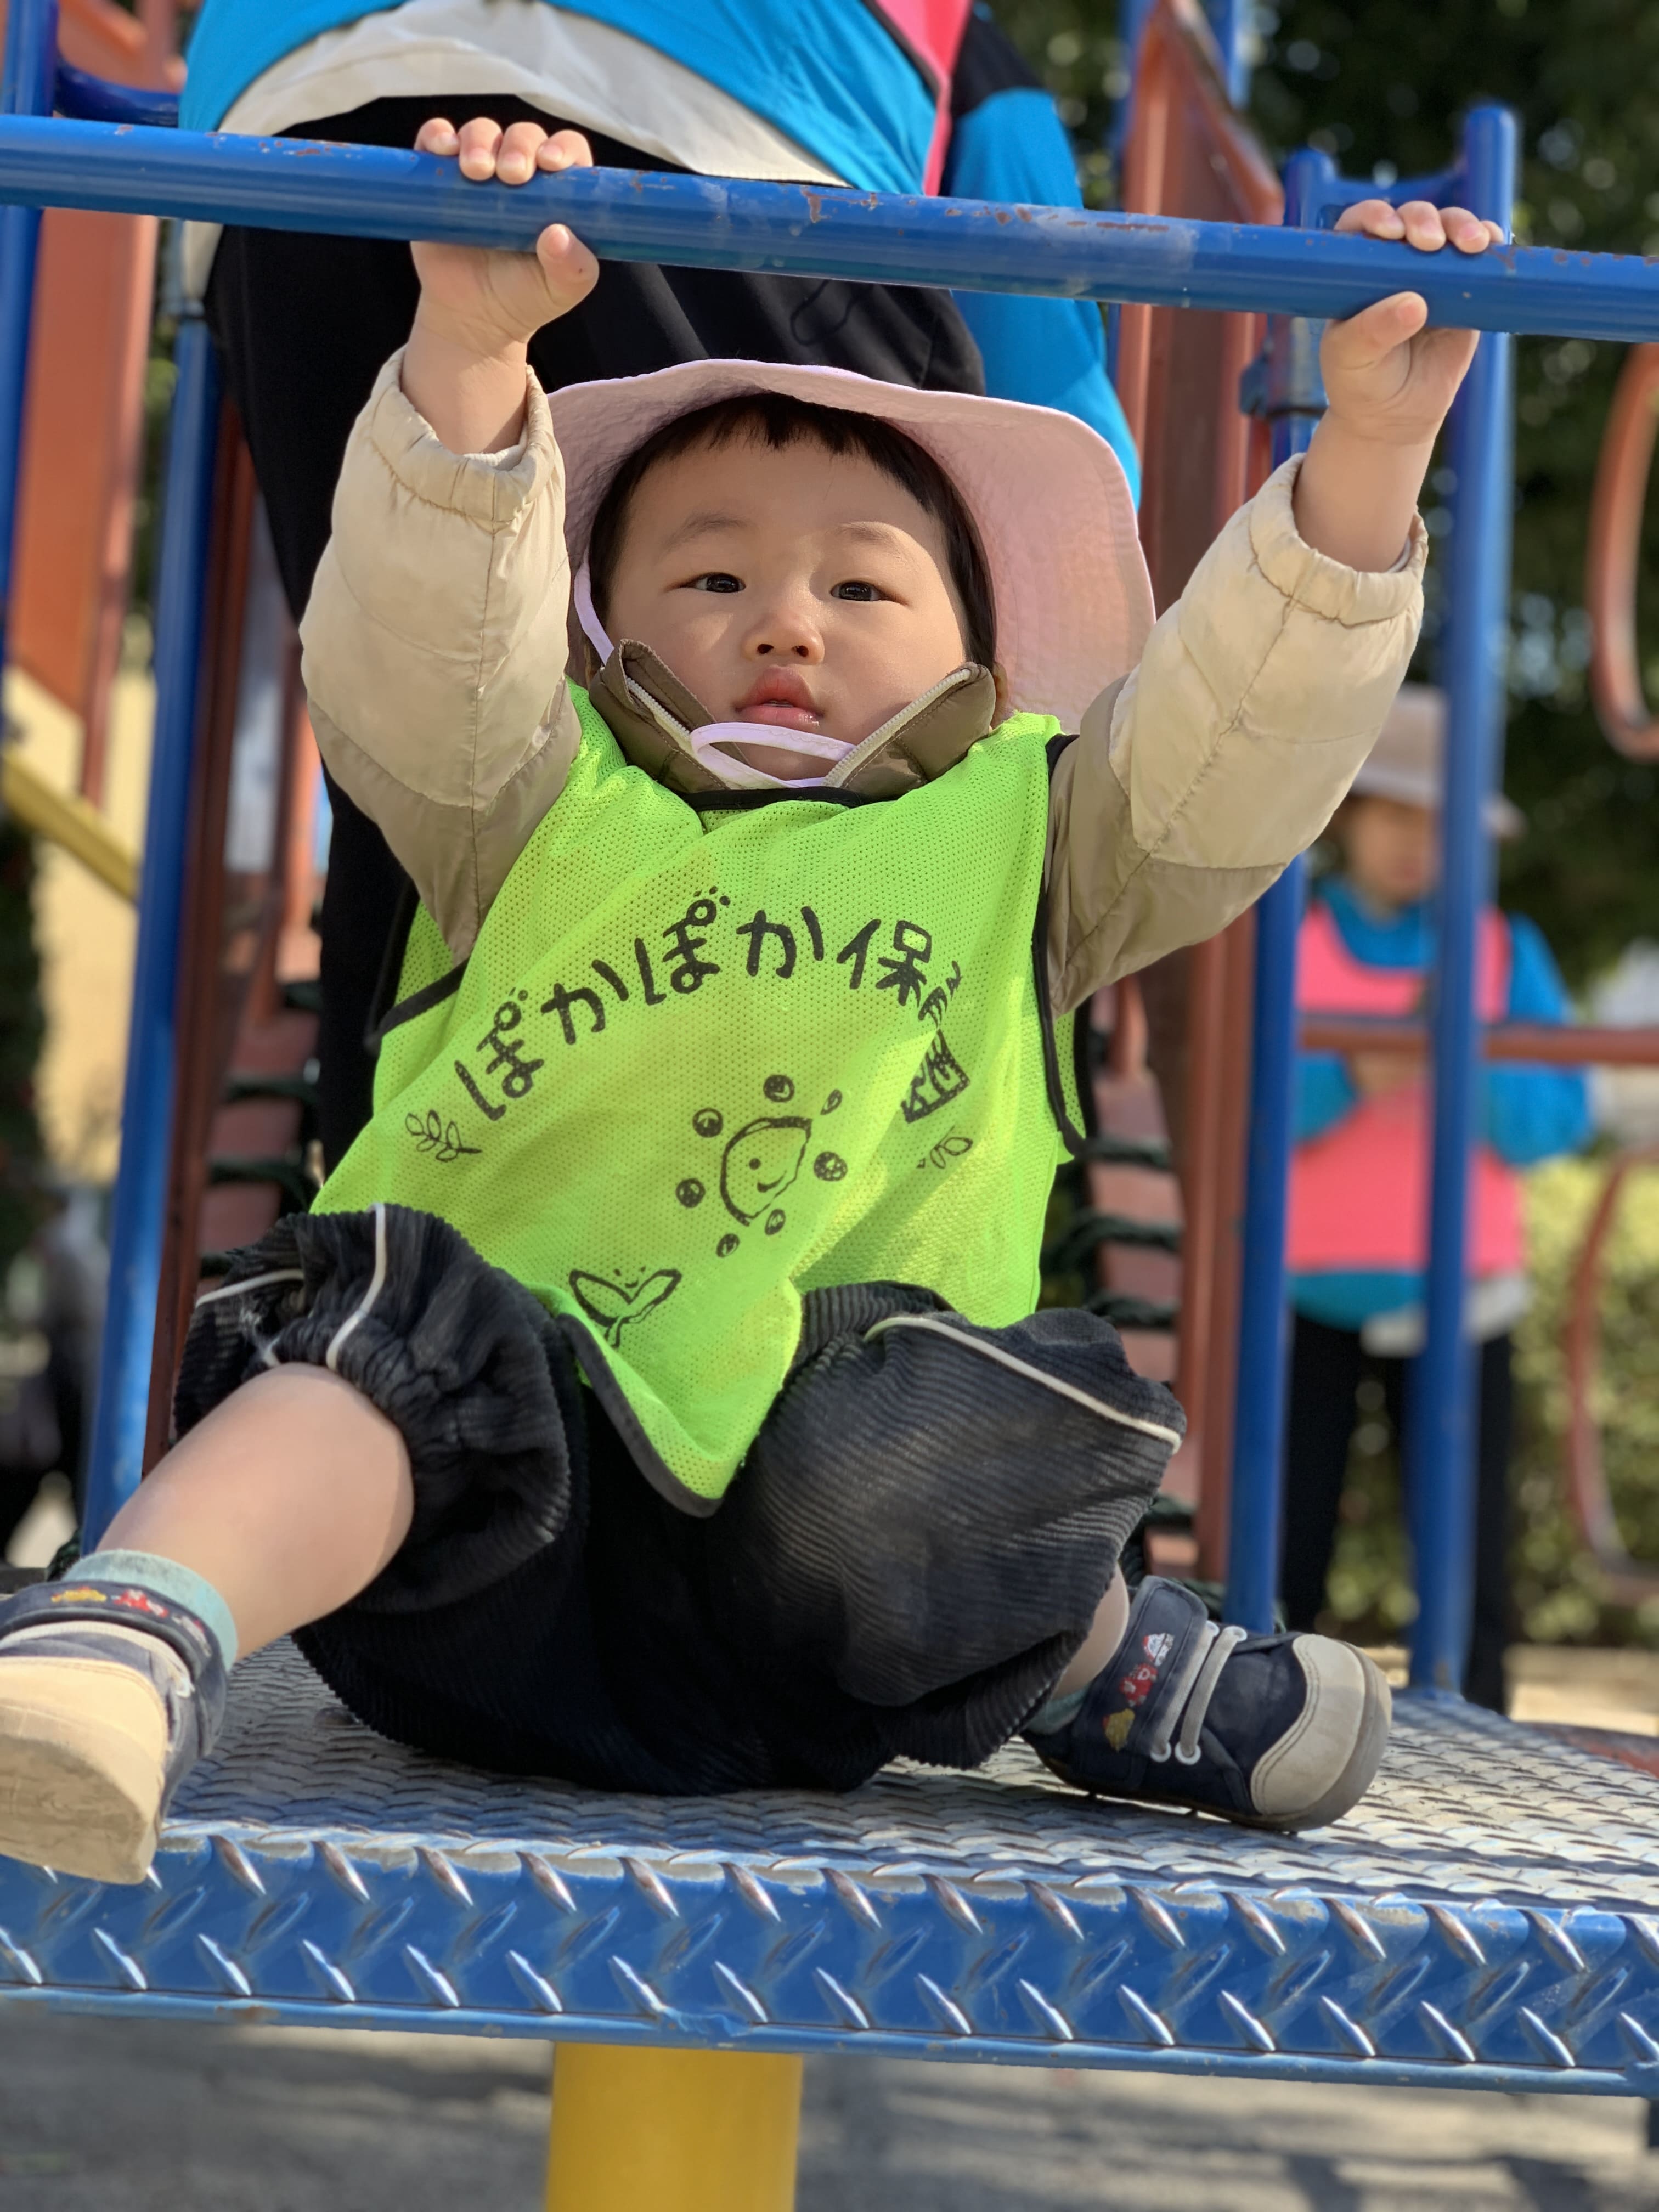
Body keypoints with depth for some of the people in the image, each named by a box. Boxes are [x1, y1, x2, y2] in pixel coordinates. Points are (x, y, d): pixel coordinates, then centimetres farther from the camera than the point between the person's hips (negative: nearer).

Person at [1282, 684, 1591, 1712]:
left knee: (1471, 1574, -2)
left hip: (1456, 1304, 1)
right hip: (1307, 1300, -1)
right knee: (1282, 1568, -2)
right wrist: (1346, 1077, -22)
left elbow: (1559, 1118, -1)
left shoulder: (1506, 952, 8)